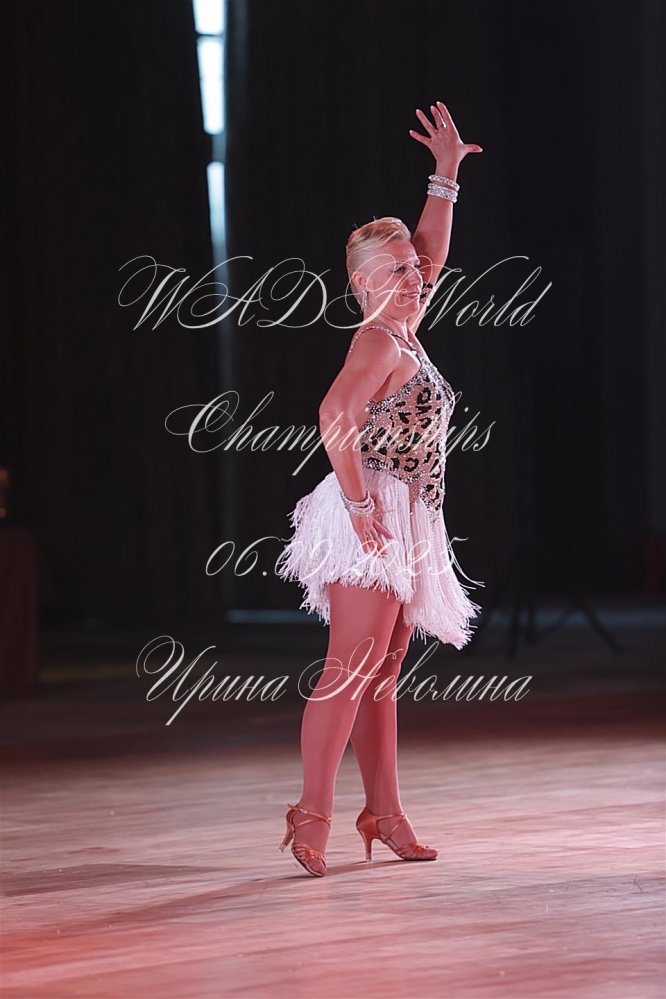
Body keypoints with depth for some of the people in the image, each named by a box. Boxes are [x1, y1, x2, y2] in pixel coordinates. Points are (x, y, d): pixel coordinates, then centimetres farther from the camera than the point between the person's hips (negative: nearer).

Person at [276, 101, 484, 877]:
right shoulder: (377, 342, -11)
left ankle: (385, 815, 12)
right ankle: (311, 817, -14)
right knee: (350, 668, -12)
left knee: (380, 674, 9)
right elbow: (335, 418, -25)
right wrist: (359, 503, -23)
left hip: (403, 527, 9)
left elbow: (432, 258, 28)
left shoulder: (403, 335, 15)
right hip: (374, 518, -9)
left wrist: (446, 177, 27)